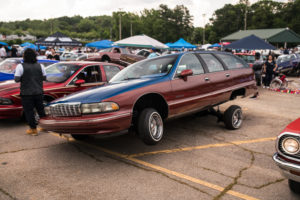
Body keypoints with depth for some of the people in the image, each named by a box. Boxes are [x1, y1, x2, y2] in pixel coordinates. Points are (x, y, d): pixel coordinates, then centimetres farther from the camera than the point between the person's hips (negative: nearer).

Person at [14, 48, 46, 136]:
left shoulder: (20, 66, -11)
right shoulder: (40, 66, 2)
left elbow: (17, 79, -10)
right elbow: (44, 78, 7)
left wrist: (24, 78, 8)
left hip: (27, 93, -4)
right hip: (38, 92, 4)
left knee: (29, 111, 6)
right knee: (40, 109, 17)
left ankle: (33, 129, 11)